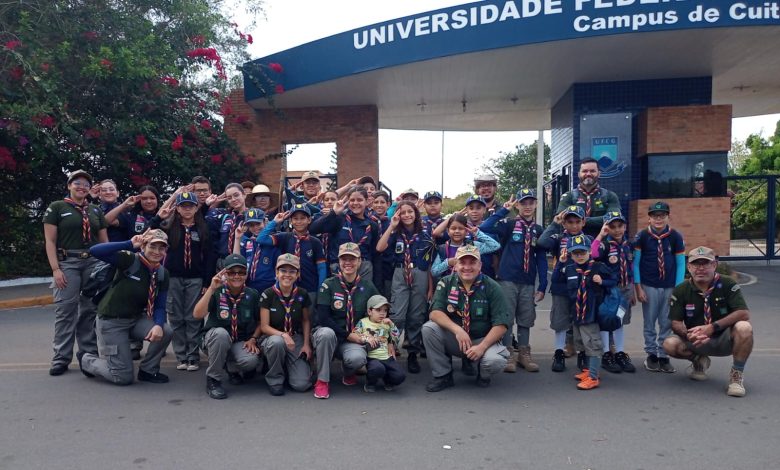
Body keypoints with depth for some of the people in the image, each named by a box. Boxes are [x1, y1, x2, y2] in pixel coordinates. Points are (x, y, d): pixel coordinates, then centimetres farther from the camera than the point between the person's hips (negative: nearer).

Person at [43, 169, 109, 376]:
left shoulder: (96, 211, 15)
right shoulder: (56, 208, 3)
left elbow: (104, 241, 16)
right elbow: (50, 241, -2)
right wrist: (55, 269, -11)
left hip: (94, 263, 4)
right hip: (67, 263, -3)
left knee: (90, 310, 6)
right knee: (65, 310, -7)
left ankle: (89, 354, 13)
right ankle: (61, 357, 0)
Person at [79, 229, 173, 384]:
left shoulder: (162, 274, -2)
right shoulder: (130, 260, -19)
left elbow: (159, 306, -2)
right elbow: (94, 251, -32)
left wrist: (158, 325, -22)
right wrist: (129, 245, -34)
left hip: (136, 319, 6)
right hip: (111, 321, -5)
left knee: (166, 332, -24)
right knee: (124, 378, -5)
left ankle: (148, 370, 4)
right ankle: (87, 360, 26)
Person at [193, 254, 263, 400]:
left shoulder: (252, 295, -5)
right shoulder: (217, 292, -11)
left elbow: (260, 322, 6)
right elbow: (197, 315, -26)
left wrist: (253, 339, -11)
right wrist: (212, 288, -31)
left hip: (241, 342, 2)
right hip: (216, 339, -1)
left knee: (251, 360, -30)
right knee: (221, 332, -37)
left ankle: (231, 367, 10)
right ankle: (213, 379, -15)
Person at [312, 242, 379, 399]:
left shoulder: (367, 286, 1)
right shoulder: (328, 285, -7)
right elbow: (323, 318, -13)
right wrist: (348, 335, -15)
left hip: (354, 339, 1)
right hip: (330, 334, -1)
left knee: (357, 358, -32)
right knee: (326, 333, -36)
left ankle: (348, 373, 8)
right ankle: (322, 380, -15)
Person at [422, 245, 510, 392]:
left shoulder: (492, 287, -10)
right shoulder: (446, 283, -5)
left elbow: (501, 324, -14)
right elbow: (435, 313, -16)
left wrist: (482, 347, -27)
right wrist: (457, 330, -32)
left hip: (483, 339, -2)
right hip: (453, 338, 2)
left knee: (496, 361, -33)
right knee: (428, 328, -23)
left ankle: (483, 375, 8)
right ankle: (443, 375, -5)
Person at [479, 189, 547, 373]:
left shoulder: (538, 230, 9)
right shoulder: (509, 224, -2)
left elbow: (541, 259, 9)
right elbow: (485, 228, -20)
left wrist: (542, 286, 4)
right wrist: (504, 210, -16)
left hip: (528, 282, 4)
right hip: (507, 280, -4)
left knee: (526, 320, 11)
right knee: (506, 318, 1)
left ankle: (524, 354, 22)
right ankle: (508, 354, 11)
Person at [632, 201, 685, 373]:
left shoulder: (676, 237, 0)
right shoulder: (642, 236, -3)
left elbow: (680, 264, 2)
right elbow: (635, 262, -1)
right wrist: (638, 288, -5)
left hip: (669, 287, 1)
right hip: (649, 286, -1)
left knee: (667, 323, 5)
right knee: (649, 323, 5)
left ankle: (663, 356, 16)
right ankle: (651, 355, 17)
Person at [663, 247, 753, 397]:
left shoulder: (727, 284, -10)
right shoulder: (681, 291, -6)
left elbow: (744, 313, -20)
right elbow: (676, 323, -7)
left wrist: (713, 327, -30)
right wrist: (689, 334, -31)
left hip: (725, 339, -2)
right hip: (697, 343, 2)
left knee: (744, 328, -33)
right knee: (670, 344, -26)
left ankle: (736, 375, -11)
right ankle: (699, 360, 10)